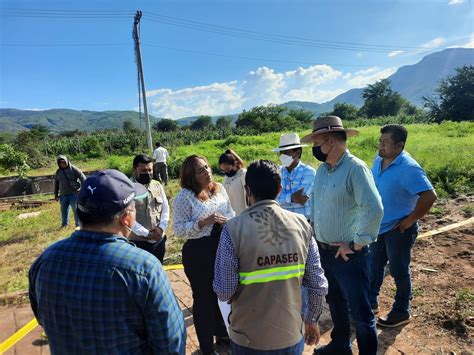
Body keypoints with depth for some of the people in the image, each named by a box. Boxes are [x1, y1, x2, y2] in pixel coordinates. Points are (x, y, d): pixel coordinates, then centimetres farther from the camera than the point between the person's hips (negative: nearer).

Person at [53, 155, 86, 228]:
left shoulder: (73, 169, -5)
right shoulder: (58, 172, 10)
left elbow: (83, 178, -8)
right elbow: (56, 184, 19)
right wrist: (56, 195, 19)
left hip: (74, 194, -5)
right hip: (63, 195, 5)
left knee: (76, 209, 0)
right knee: (64, 210, 14)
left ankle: (78, 224, 10)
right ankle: (64, 223, 32)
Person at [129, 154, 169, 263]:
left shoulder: (157, 185, 5)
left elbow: (165, 208, 8)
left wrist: (161, 227, -7)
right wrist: (146, 233, -17)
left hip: (159, 239, 5)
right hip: (138, 241, -5)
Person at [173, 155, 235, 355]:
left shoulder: (219, 188, 4)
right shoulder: (184, 196, -14)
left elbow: (231, 212, 13)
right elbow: (178, 228, -16)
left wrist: (226, 220, -9)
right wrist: (204, 222, -25)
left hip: (222, 247, 6)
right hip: (198, 251, -6)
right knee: (203, 297, 10)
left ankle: (222, 334, 48)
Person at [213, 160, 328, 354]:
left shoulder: (233, 229, -20)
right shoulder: (301, 224, -11)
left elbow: (224, 292, -17)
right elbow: (319, 285, -6)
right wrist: (312, 320, 11)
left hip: (249, 338, -2)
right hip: (292, 335, 3)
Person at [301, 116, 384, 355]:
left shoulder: (355, 168, -19)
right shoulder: (322, 169, 5)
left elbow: (374, 209, -27)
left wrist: (357, 244, -20)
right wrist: (313, 227, 11)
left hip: (348, 255, -8)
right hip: (323, 251, 8)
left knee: (360, 311, 8)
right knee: (335, 303, 25)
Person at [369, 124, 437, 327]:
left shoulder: (408, 168, -24)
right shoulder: (378, 161, 0)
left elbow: (429, 196, -28)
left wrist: (410, 220, -20)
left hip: (399, 230, -7)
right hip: (379, 227, 7)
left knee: (398, 271, 10)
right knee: (374, 266, 20)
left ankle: (401, 312, 31)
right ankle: (371, 302, 40)